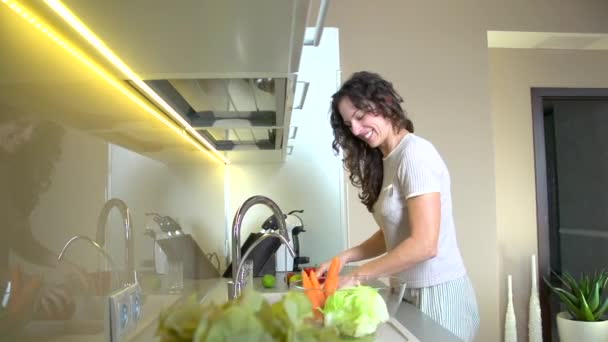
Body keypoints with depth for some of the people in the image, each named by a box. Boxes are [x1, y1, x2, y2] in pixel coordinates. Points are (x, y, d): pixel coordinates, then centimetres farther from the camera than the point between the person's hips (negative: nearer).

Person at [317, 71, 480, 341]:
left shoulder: (415, 153, -18)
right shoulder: (386, 160, 10)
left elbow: (424, 245, -24)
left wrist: (358, 275, -17)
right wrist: (345, 257, -2)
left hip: (437, 294, -8)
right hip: (410, 292, 8)